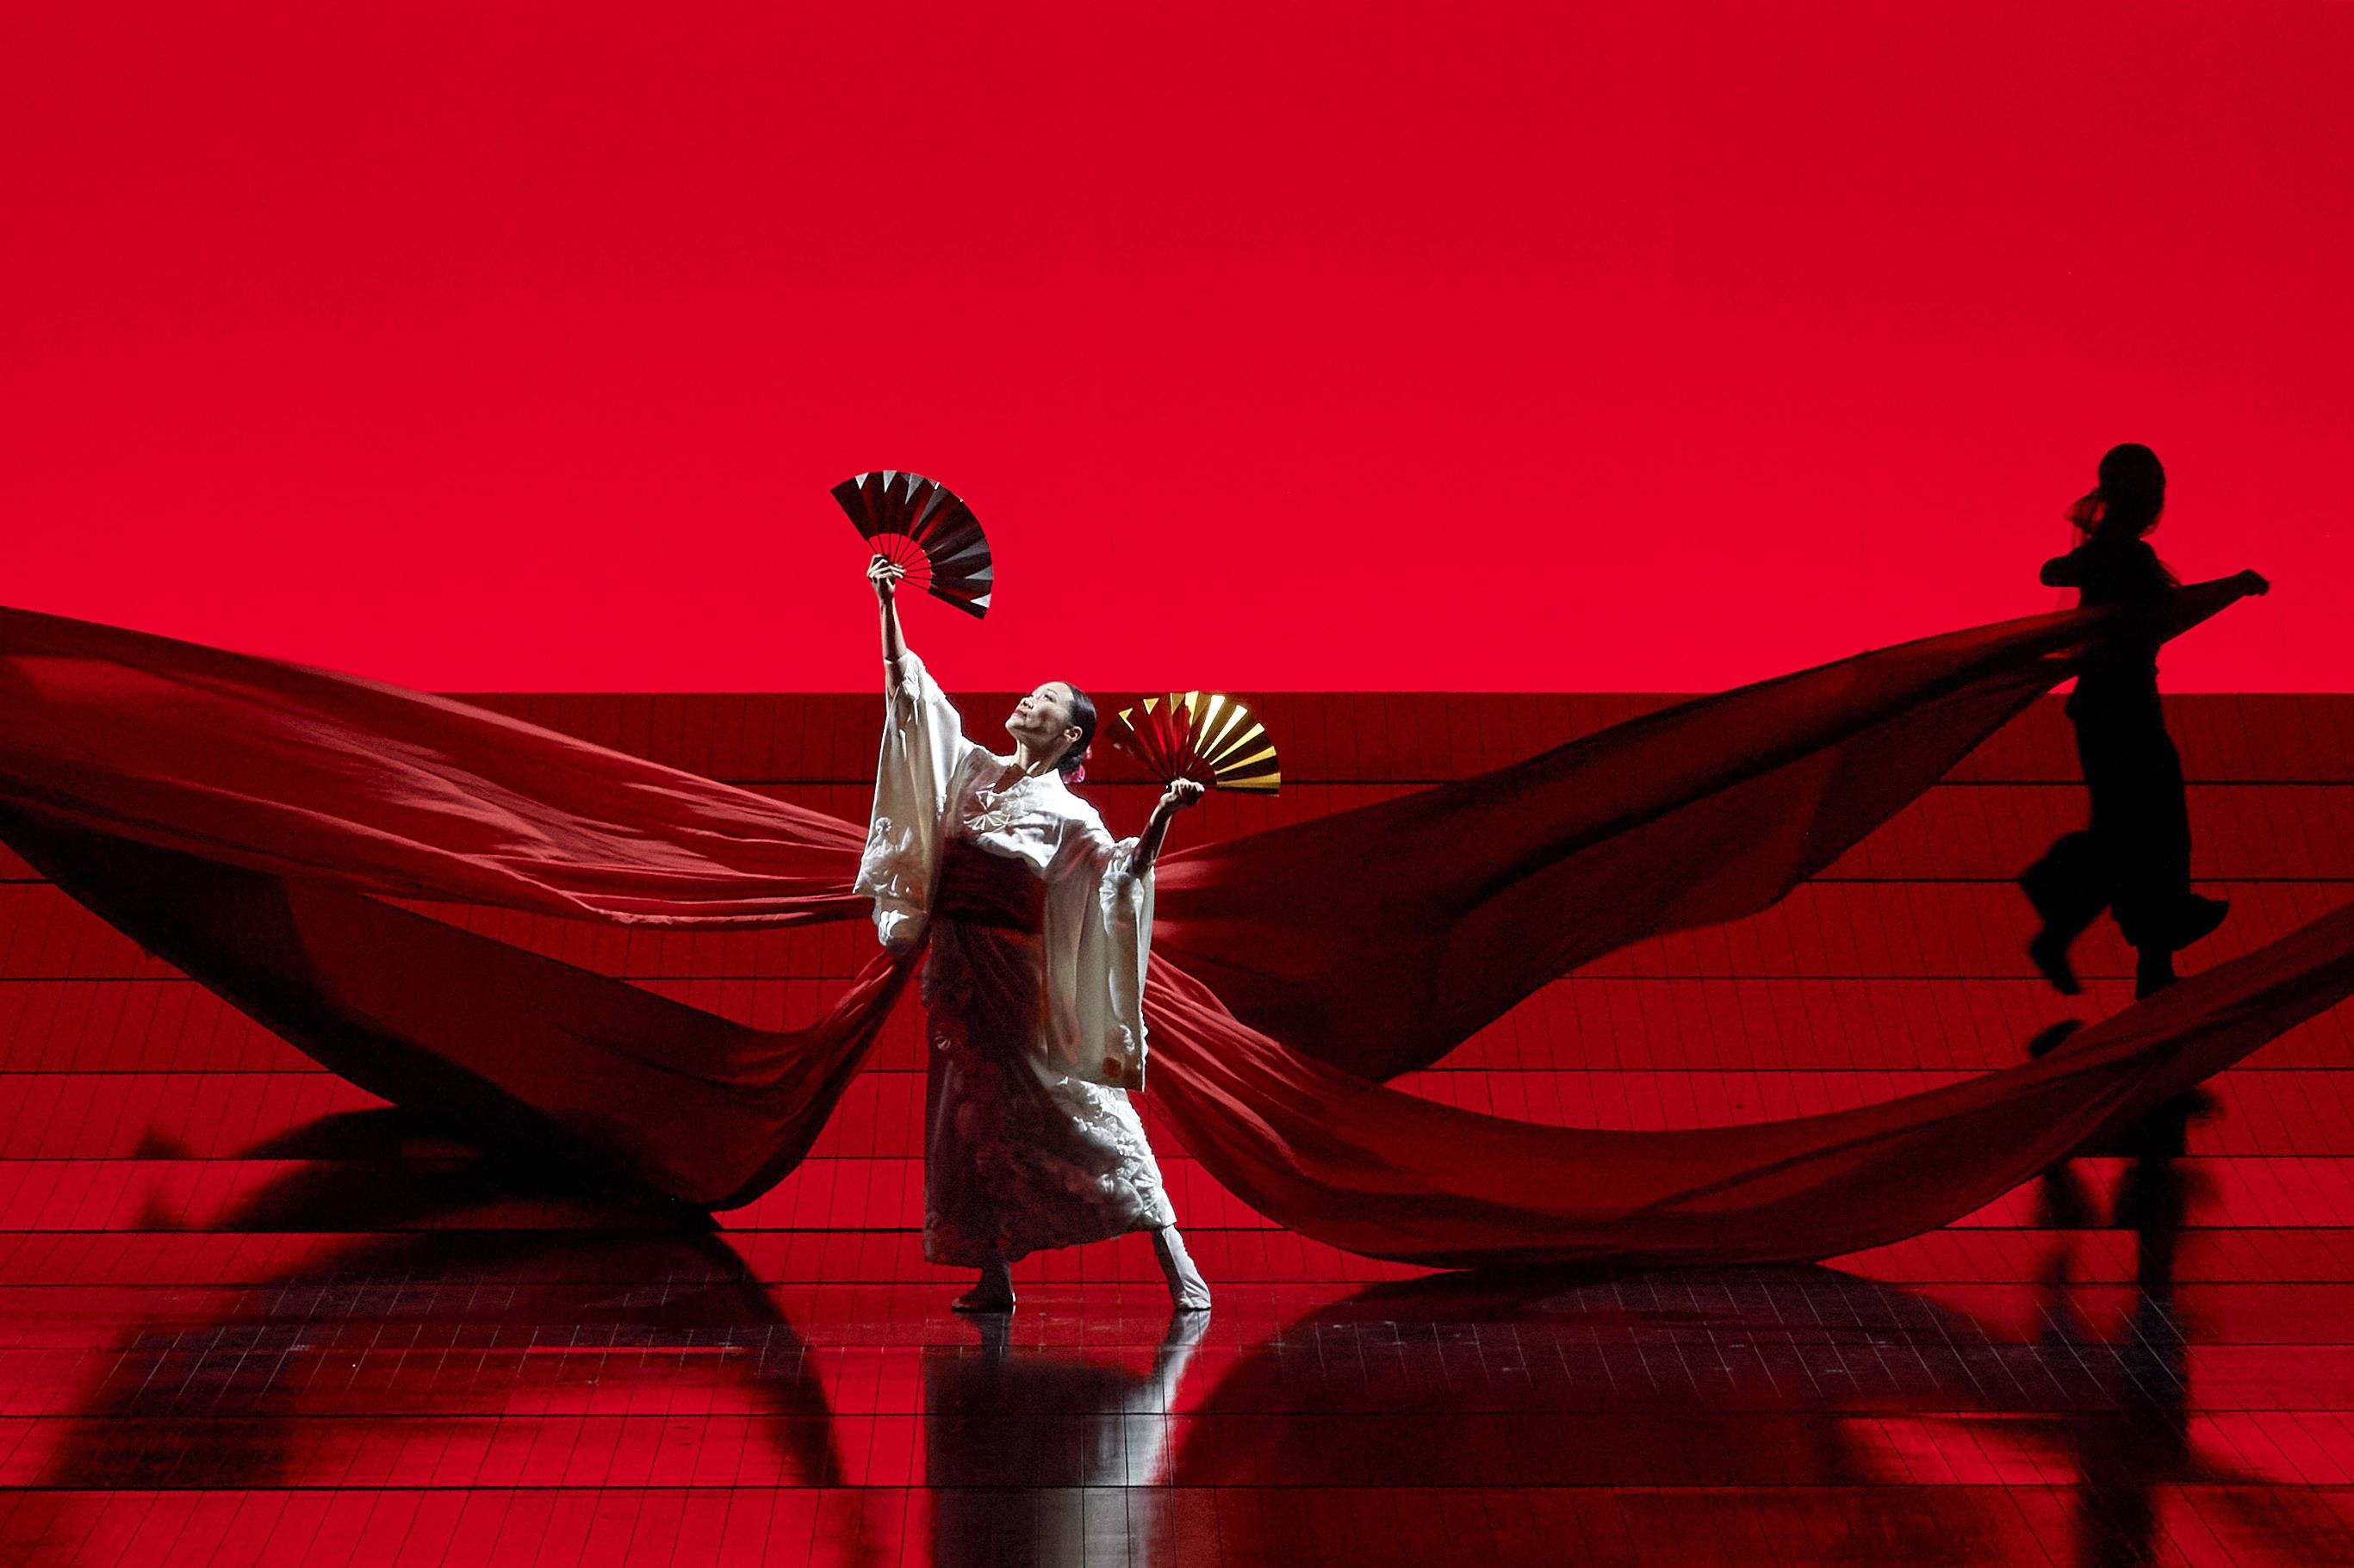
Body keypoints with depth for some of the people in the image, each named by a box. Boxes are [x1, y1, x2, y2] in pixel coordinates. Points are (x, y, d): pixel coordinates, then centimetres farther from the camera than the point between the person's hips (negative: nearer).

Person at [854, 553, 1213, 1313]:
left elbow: (1122, 869, -15)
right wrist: (887, 605, 10)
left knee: (1072, 1105, -10)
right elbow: (908, 690, 15)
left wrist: (1163, 816, -30)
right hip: (955, 968, 5)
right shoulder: (973, 770, 13)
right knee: (974, 1116, 4)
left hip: (1019, 977, -5)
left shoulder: (1068, 814, 0)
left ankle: (1175, 1260, -12)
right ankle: (994, 1278, 8)